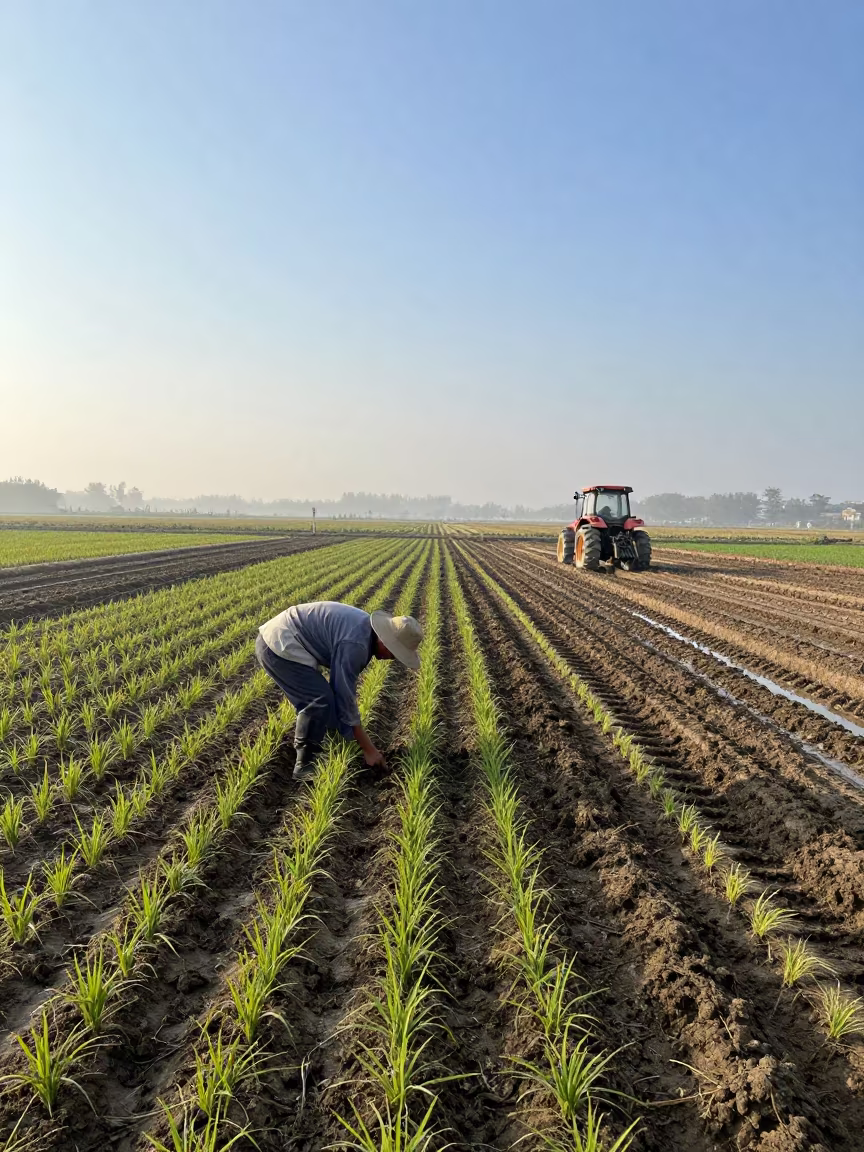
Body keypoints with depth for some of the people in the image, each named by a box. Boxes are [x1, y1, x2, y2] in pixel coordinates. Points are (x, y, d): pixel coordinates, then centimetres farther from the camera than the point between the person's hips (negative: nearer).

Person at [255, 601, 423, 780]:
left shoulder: (365, 629, 7)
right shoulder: (355, 644, -24)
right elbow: (346, 698, -18)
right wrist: (369, 749, -9)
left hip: (276, 639, 10)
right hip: (279, 645, -10)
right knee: (321, 700, -14)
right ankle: (306, 765, 0)